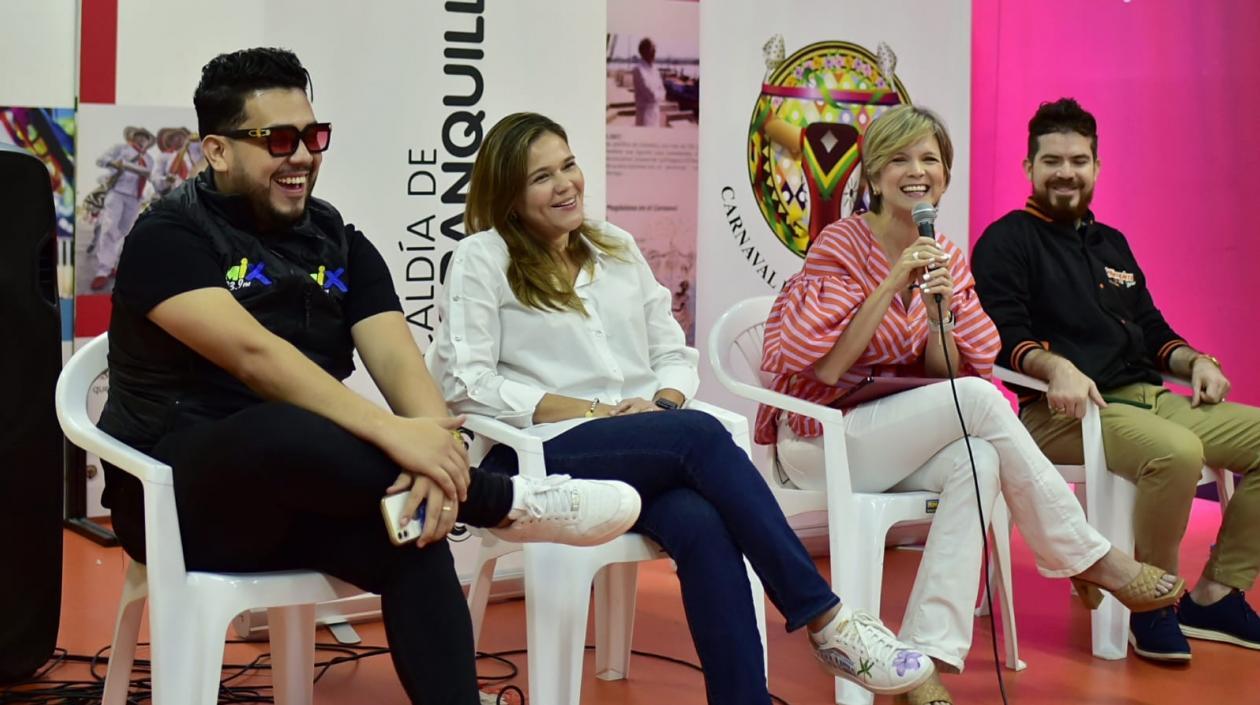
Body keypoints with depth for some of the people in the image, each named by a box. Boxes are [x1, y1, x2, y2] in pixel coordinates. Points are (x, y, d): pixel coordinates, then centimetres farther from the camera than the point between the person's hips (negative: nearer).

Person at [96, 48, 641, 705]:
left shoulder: (340, 243, 9)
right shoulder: (169, 237, -8)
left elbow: (395, 356, -7)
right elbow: (252, 353, -26)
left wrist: (434, 445, -29)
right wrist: (392, 432, -36)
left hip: (301, 495, 5)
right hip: (178, 491, -5)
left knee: (416, 536, -27)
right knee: (283, 431, -37)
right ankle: (508, 502, -21)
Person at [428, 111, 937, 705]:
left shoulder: (617, 248, 19)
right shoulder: (481, 260, 3)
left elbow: (675, 356, 19)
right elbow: (464, 383, -7)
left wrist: (662, 404, -7)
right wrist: (595, 410, -12)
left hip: (649, 455, 4)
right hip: (540, 455, -4)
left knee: (703, 524, -32)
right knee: (701, 434, -31)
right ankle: (827, 621, -27)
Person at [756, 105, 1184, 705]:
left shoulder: (946, 257, 6)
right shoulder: (843, 245, -12)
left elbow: (946, 376, 3)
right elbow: (822, 369, -20)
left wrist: (940, 314, -16)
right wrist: (893, 283, -24)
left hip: (892, 438, 6)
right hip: (817, 441, -6)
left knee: (975, 460, -27)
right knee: (979, 400, -25)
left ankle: (928, 655, -27)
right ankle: (1088, 559, -10)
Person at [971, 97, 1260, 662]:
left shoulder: (1112, 244, 25)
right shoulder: (1006, 241, 3)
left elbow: (1151, 329, 25)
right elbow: (1001, 334, -11)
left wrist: (1194, 361, 4)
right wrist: (1056, 367, -29)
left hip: (1149, 398, 8)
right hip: (1064, 410, -8)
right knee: (1177, 452, -35)